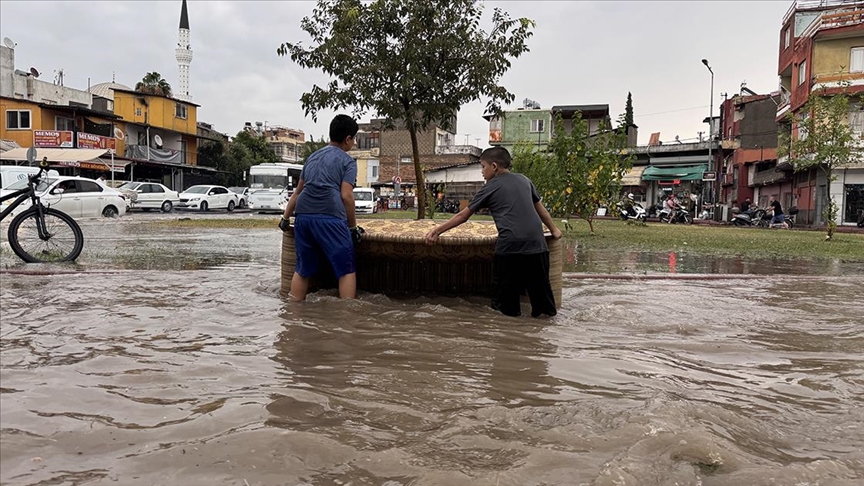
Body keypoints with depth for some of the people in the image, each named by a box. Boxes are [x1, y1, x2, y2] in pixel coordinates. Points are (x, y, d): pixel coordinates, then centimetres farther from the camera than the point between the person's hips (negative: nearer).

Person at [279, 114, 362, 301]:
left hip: (303, 215, 6)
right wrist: (353, 227, 3)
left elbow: (298, 192, 29)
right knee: (346, 269, 0)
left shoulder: (313, 157, 26)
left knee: (303, 269, 14)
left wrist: (285, 217, 35)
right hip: (330, 217, -6)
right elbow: (346, 196, -4)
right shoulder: (347, 161, 7)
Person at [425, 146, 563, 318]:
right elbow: (539, 207, 31)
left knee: (506, 290, 8)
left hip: (510, 244, -4)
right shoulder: (524, 180, 20)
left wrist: (437, 230, 19)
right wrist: (554, 230, 45)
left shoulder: (490, 188, 8)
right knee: (539, 285, 11)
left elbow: (463, 216, 11)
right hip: (536, 243, 4)